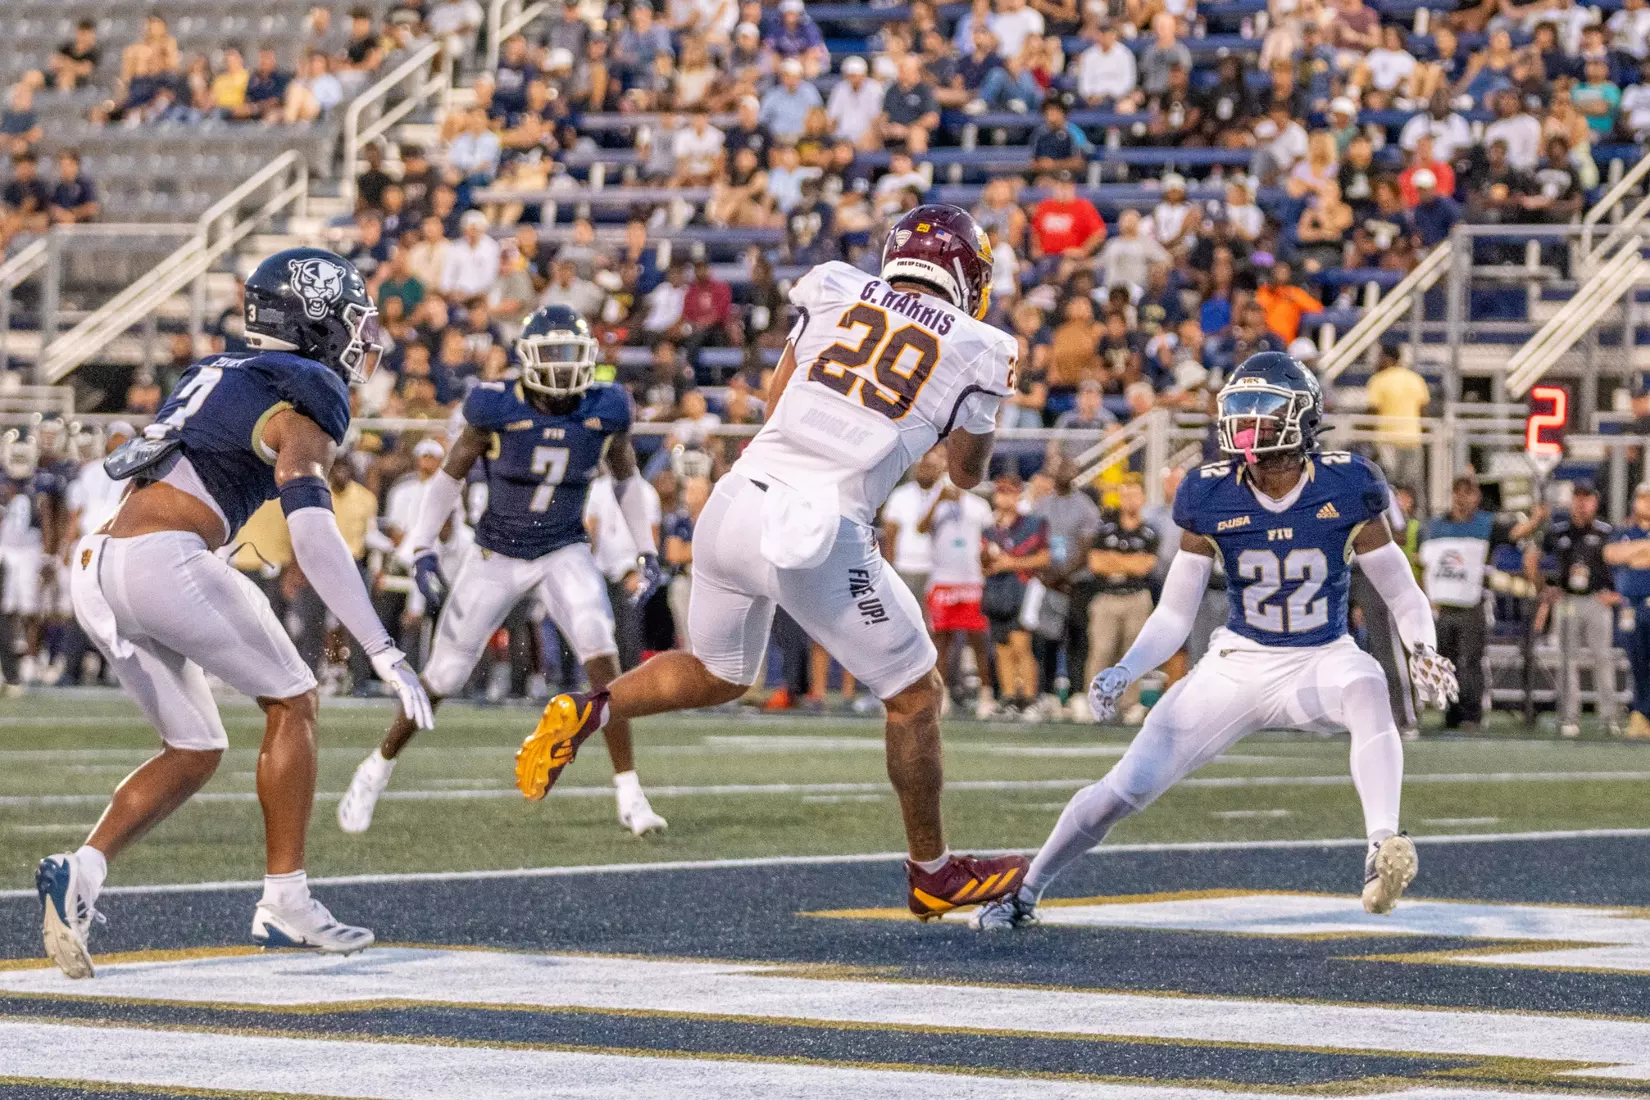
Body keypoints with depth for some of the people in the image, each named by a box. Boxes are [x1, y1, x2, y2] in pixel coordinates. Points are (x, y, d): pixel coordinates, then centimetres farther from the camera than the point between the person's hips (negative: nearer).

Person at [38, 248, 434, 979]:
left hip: (96, 564, 8)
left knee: (194, 753, 16)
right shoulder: (301, 410, -3)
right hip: (164, 563, -8)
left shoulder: (219, 376, 24)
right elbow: (313, 535, -17)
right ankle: (285, 901, 9)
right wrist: (382, 651, -21)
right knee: (291, 703, 9)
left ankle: (82, 871, -4)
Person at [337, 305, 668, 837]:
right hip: (498, 554, -1)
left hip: (564, 552, 1)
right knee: (443, 676, 4)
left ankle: (629, 793, -18)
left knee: (601, 654, -22)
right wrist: (422, 549, -11)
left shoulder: (605, 412, -11)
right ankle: (377, 770, 28)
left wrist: (648, 553, 9)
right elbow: (449, 478, -5)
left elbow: (627, 478, 9)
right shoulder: (498, 408, -18)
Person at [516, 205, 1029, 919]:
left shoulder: (835, 291, 11)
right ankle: (932, 873, 24)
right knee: (915, 697, 15)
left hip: (736, 504, 5)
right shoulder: (974, 350, 4)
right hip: (817, 539, -5)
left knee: (717, 675, 30)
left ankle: (585, 713, 9)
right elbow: (967, 473, 21)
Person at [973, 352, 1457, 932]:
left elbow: (1402, 592, -3)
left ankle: (1382, 853, -47)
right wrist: (1125, 671, -16)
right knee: (1127, 787, -5)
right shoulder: (1212, 499, -8)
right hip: (1239, 663, 1)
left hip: (1321, 661, -1)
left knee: (1367, 689, -39)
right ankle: (1027, 890, 16)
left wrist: (1423, 650, -22)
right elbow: (1174, 614, 0)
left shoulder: (1344, 488, -11)